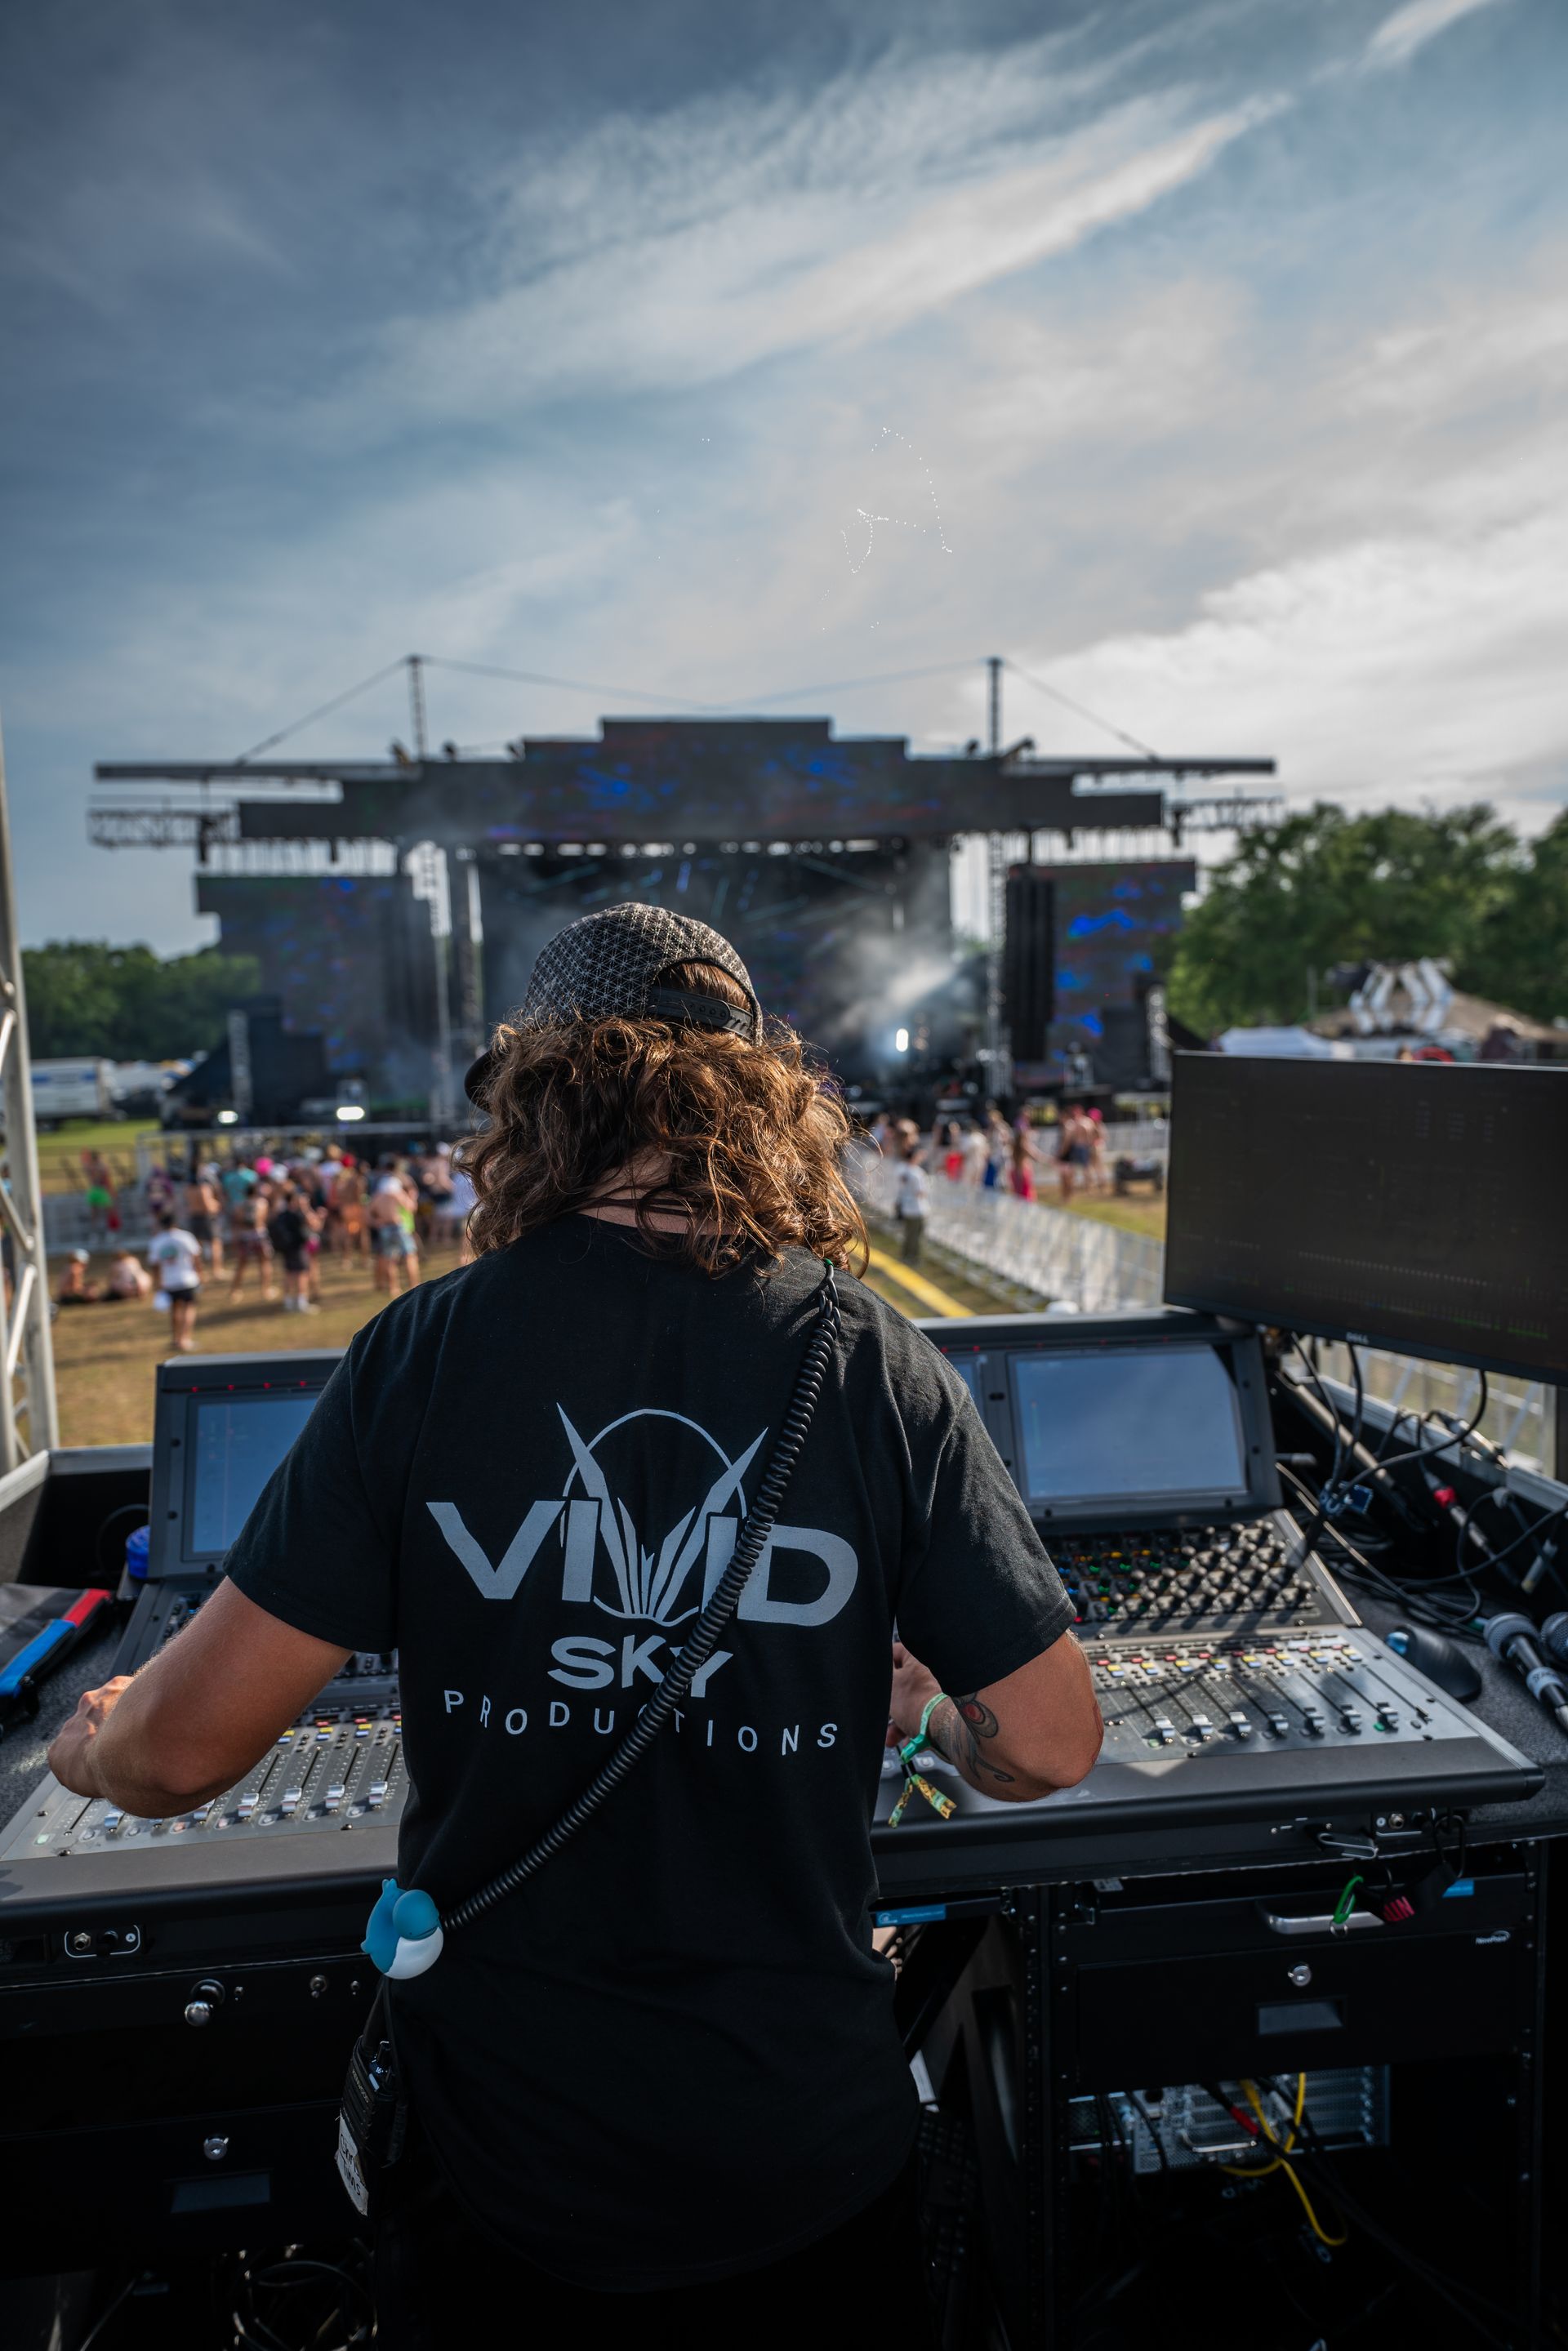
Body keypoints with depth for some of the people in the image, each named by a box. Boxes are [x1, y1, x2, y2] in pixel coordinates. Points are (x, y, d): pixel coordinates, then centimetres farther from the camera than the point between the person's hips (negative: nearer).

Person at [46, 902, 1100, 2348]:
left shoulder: (423, 1351, -17)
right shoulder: (881, 1369, -16)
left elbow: (182, 1750, -12)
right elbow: (1050, 1744, -11)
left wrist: (95, 1745, 11)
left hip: (500, 2137, 0)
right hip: (805, 2157, 1)